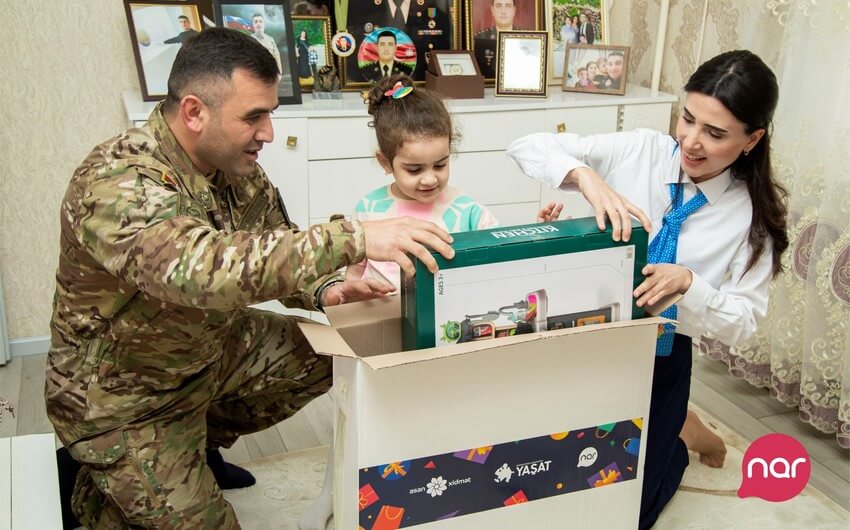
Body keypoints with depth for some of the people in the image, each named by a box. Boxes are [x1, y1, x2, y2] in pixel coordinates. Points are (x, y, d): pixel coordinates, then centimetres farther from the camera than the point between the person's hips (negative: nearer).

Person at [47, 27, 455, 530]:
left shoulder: (237, 167, -8)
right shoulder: (117, 183, -33)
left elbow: (273, 253, 2)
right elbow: (202, 268, -50)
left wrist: (323, 290, -20)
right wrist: (353, 238, -52)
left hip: (211, 349, 7)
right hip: (123, 394, -7)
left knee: (325, 353, 5)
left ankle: (198, 443, 21)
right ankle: (96, 490, 21)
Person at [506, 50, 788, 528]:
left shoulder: (754, 215, -11)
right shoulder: (639, 151, -12)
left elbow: (742, 323, -11)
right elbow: (527, 147, -16)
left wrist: (688, 282, -30)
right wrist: (586, 176, -34)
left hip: (660, 358, -1)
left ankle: (679, 432, 34)